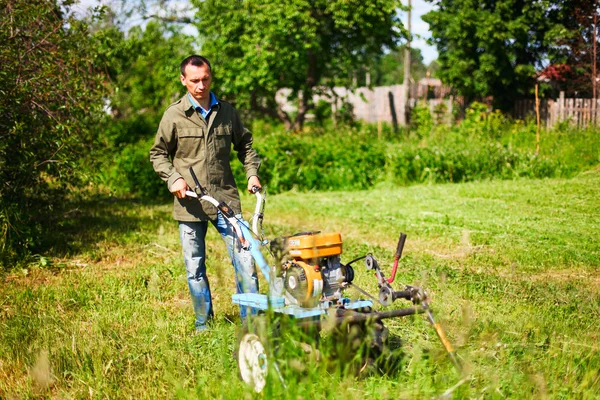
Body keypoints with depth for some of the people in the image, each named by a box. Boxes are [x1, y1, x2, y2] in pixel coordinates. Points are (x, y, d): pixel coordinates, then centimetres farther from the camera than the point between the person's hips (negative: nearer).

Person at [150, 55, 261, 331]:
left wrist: (252, 172, 6)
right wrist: (173, 178, -10)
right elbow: (158, 153, 6)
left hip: (226, 198, 1)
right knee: (195, 269, 8)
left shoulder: (226, 111, 7)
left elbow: (244, 143, 20)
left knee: (245, 259, -5)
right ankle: (203, 323, 24)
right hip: (190, 204, -1)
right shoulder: (174, 115, -1)